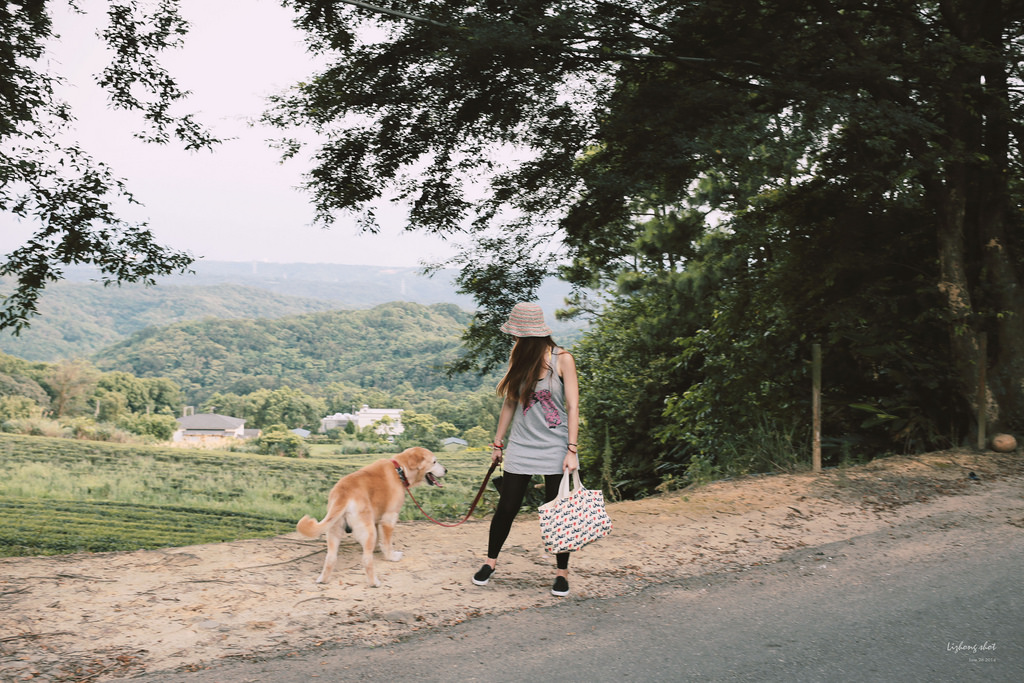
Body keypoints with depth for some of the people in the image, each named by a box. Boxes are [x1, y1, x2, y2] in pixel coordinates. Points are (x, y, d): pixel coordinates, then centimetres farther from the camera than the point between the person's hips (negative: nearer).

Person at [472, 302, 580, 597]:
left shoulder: (562, 359, -7)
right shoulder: (518, 359, 6)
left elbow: (573, 406, -8)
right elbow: (510, 402, 12)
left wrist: (571, 450, -14)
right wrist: (498, 442, 12)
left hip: (555, 447, -3)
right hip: (521, 446, 3)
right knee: (507, 507, 4)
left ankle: (562, 572, 16)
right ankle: (490, 561, 24)